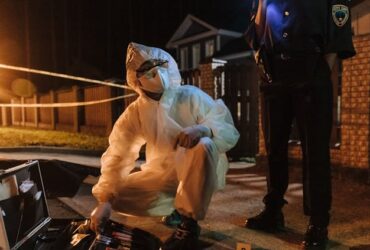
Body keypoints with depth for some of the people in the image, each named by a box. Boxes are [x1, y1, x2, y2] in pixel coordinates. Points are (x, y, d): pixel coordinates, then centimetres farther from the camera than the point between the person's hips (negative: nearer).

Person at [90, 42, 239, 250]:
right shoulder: (135, 112, -5)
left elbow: (230, 133, -17)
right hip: (162, 175, 4)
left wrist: (203, 129, -40)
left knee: (203, 146, -36)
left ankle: (189, 224, -19)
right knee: (119, 196, -12)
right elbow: (117, 156, -9)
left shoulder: (191, 96, -12)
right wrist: (105, 200, -19)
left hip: (198, 173, -3)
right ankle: (175, 206, 9)